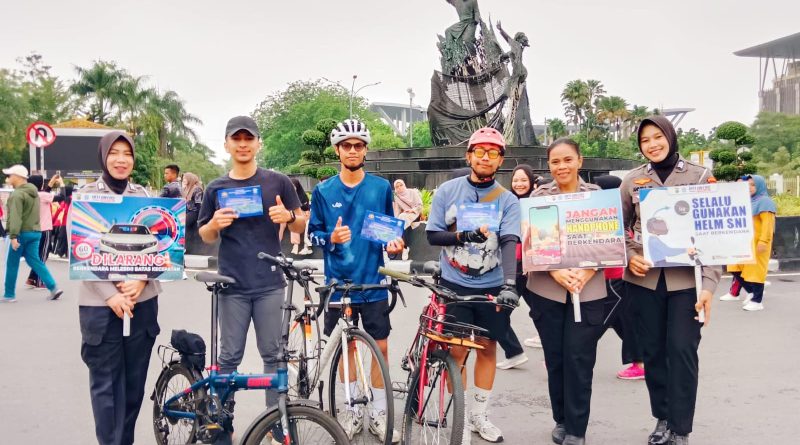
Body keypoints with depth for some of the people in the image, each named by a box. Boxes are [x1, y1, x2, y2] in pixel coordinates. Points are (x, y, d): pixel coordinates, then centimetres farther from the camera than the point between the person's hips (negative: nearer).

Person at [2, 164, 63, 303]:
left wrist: (13, 236, -27)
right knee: (34, 260, 9)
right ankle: (53, 288, -2)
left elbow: (16, 217, -23)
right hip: (35, 232, 8)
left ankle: (9, 294, 11)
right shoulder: (34, 192, 15)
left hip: (22, 233, -8)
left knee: (12, 264, 4)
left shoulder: (17, 194, -14)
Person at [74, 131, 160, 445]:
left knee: (135, 379, 8)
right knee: (106, 381, 1)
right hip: (100, 303, -2)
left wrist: (141, 280, -11)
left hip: (142, 300, 3)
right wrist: (110, 295, -14)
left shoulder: (143, 196, 8)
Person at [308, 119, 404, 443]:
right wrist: (331, 239, -17)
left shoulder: (381, 187, 2)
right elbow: (313, 233, 3)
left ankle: (379, 413, 16)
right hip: (339, 282, 0)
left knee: (380, 346, 2)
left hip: (373, 282, 0)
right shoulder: (323, 191, 1)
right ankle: (353, 411, 24)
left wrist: (394, 245, -10)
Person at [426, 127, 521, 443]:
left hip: (492, 286, 1)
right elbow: (432, 235, -3)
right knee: (457, 351, 1)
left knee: (487, 348, 11)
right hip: (454, 285, -1)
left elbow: (509, 242, -16)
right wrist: (463, 236, -21)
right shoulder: (447, 191, -3)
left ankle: (479, 414, 27)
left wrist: (510, 284, -30)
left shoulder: (508, 200, -4)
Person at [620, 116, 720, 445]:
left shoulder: (700, 177, 0)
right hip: (645, 278, 2)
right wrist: (628, 256, -8)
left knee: (682, 350, -3)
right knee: (652, 350, 8)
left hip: (686, 278, -2)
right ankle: (662, 419, 25)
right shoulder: (633, 180, 5)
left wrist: (709, 282, -10)